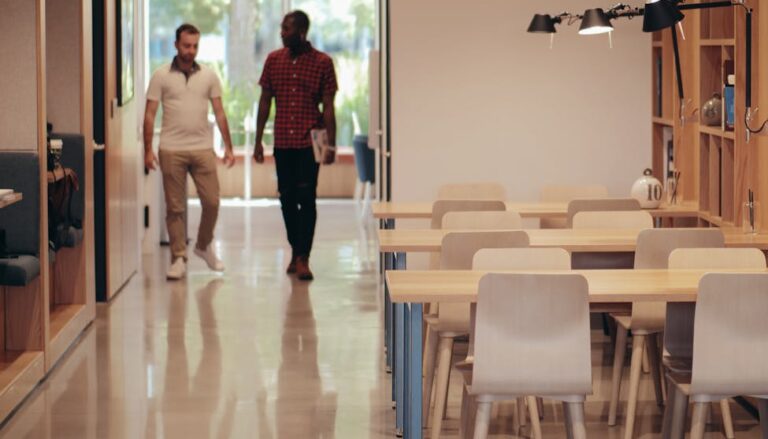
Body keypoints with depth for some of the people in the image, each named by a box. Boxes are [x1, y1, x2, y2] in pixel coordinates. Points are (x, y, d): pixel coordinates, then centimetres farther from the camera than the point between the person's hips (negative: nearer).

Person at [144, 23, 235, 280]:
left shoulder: (209, 76, 7)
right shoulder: (161, 76, 1)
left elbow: (219, 113, 9)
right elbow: (150, 114, 1)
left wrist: (228, 147, 4)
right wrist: (148, 150, -6)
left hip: (202, 149, 2)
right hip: (172, 150, -2)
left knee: (212, 202, -1)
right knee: (175, 207, 1)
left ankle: (204, 246, 23)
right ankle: (178, 259, 8)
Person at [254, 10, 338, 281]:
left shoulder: (322, 62, -3)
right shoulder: (274, 60, 6)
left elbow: (328, 107, -2)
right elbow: (265, 101, 10)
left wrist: (331, 144, -7)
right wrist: (258, 140, 7)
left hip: (309, 142, -3)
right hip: (282, 142, 4)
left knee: (306, 198, -8)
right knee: (287, 198, 8)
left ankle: (303, 258, -7)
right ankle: (295, 252, 21)